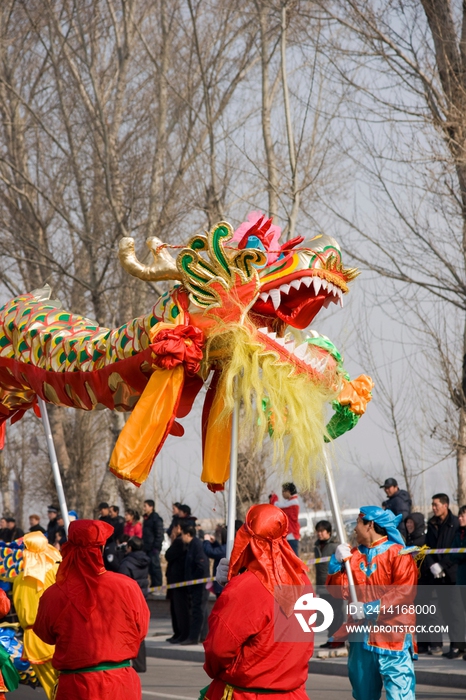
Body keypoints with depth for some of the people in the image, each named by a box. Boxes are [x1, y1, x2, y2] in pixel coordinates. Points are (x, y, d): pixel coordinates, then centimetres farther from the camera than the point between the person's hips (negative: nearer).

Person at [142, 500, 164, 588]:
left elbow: (159, 534, -14)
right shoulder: (146, 518, 16)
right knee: (150, 567, 10)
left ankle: (158, 585, -3)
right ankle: (153, 584, 16)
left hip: (153, 548, -9)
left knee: (155, 566, -7)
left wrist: (156, 547, -18)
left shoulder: (156, 518, -11)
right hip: (147, 547, 9)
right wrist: (143, 545, 15)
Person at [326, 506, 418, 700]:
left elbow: (405, 592, -16)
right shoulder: (354, 554, 13)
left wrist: (371, 608, -19)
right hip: (361, 635, 7)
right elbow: (340, 590, 7)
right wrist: (338, 562, -8)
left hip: (391, 636, -7)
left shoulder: (398, 553, -6)